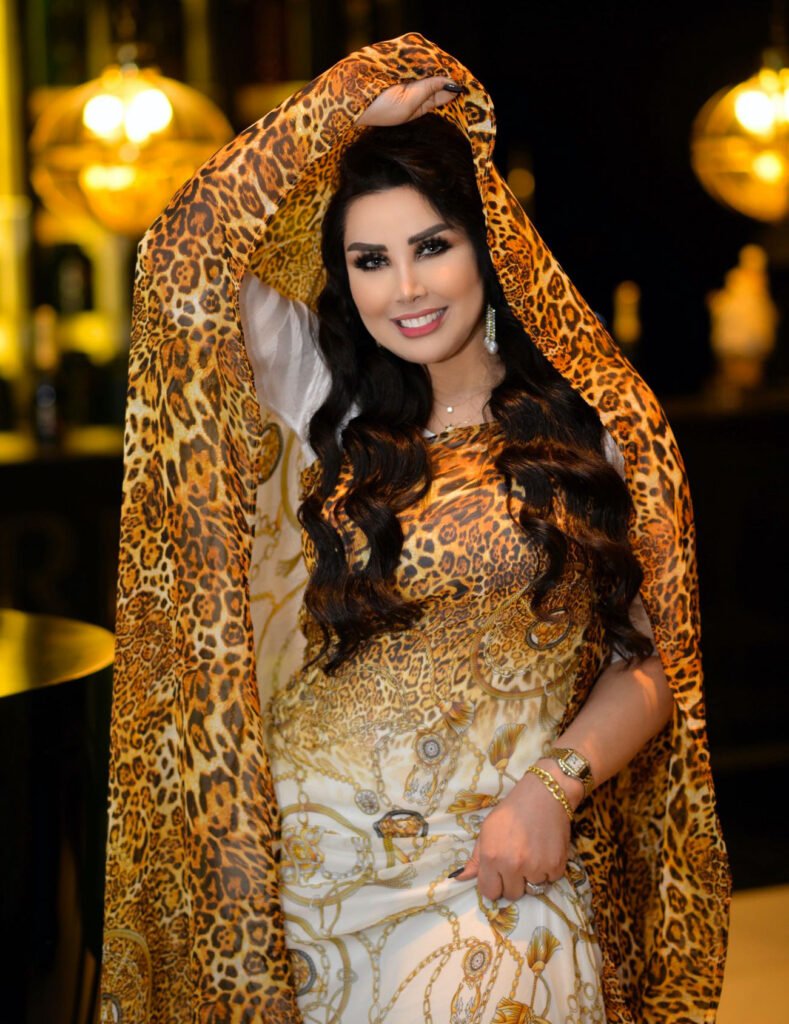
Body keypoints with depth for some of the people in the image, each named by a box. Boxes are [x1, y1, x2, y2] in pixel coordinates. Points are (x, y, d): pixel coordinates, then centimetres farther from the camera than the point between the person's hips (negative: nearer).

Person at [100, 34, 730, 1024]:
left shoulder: (595, 423, 2)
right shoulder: (321, 403, 7)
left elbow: (649, 658, 2)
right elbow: (185, 258, -4)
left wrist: (554, 785, -14)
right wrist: (350, 109, -2)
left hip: (507, 867, -1)